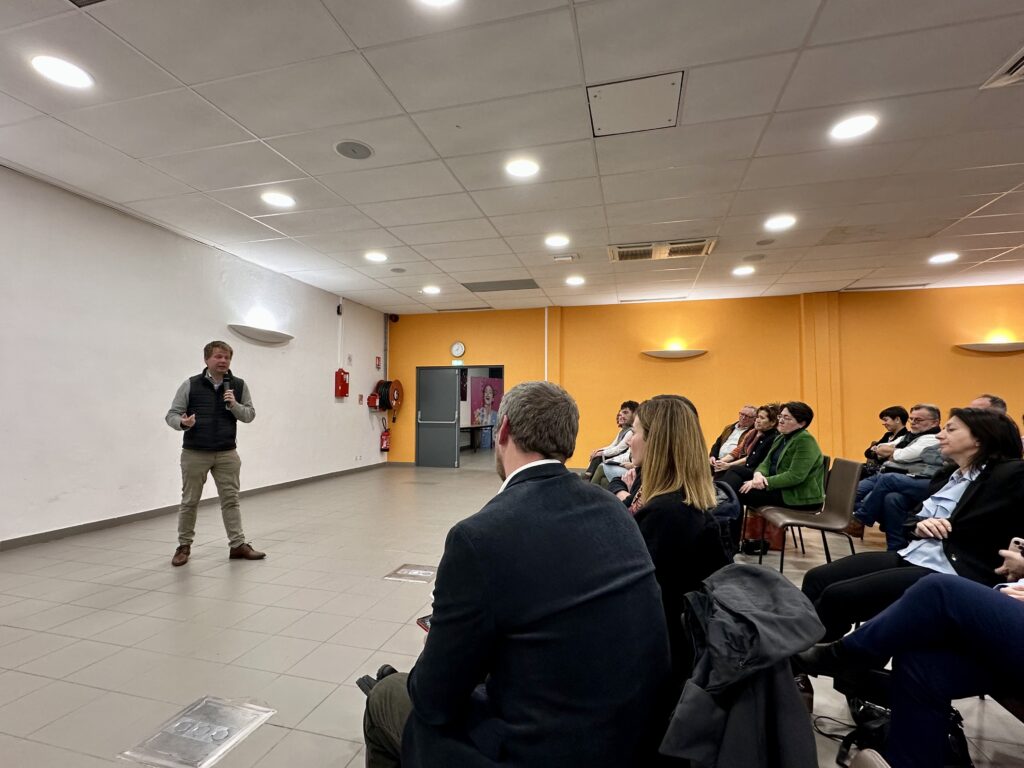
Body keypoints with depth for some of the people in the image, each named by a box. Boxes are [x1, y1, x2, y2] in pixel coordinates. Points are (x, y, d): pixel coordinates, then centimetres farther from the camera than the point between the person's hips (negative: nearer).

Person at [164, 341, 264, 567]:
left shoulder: (239, 385, 2)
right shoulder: (190, 385, -3)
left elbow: (250, 415, 5)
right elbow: (172, 414, 0)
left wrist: (234, 405, -15)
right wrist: (183, 423, -22)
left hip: (226, 454, 2)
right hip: (194, 453, -1)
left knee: (230, 499, 6)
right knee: (189, 501, 9)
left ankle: (238, 545, 13)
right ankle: (184, 546, 26)